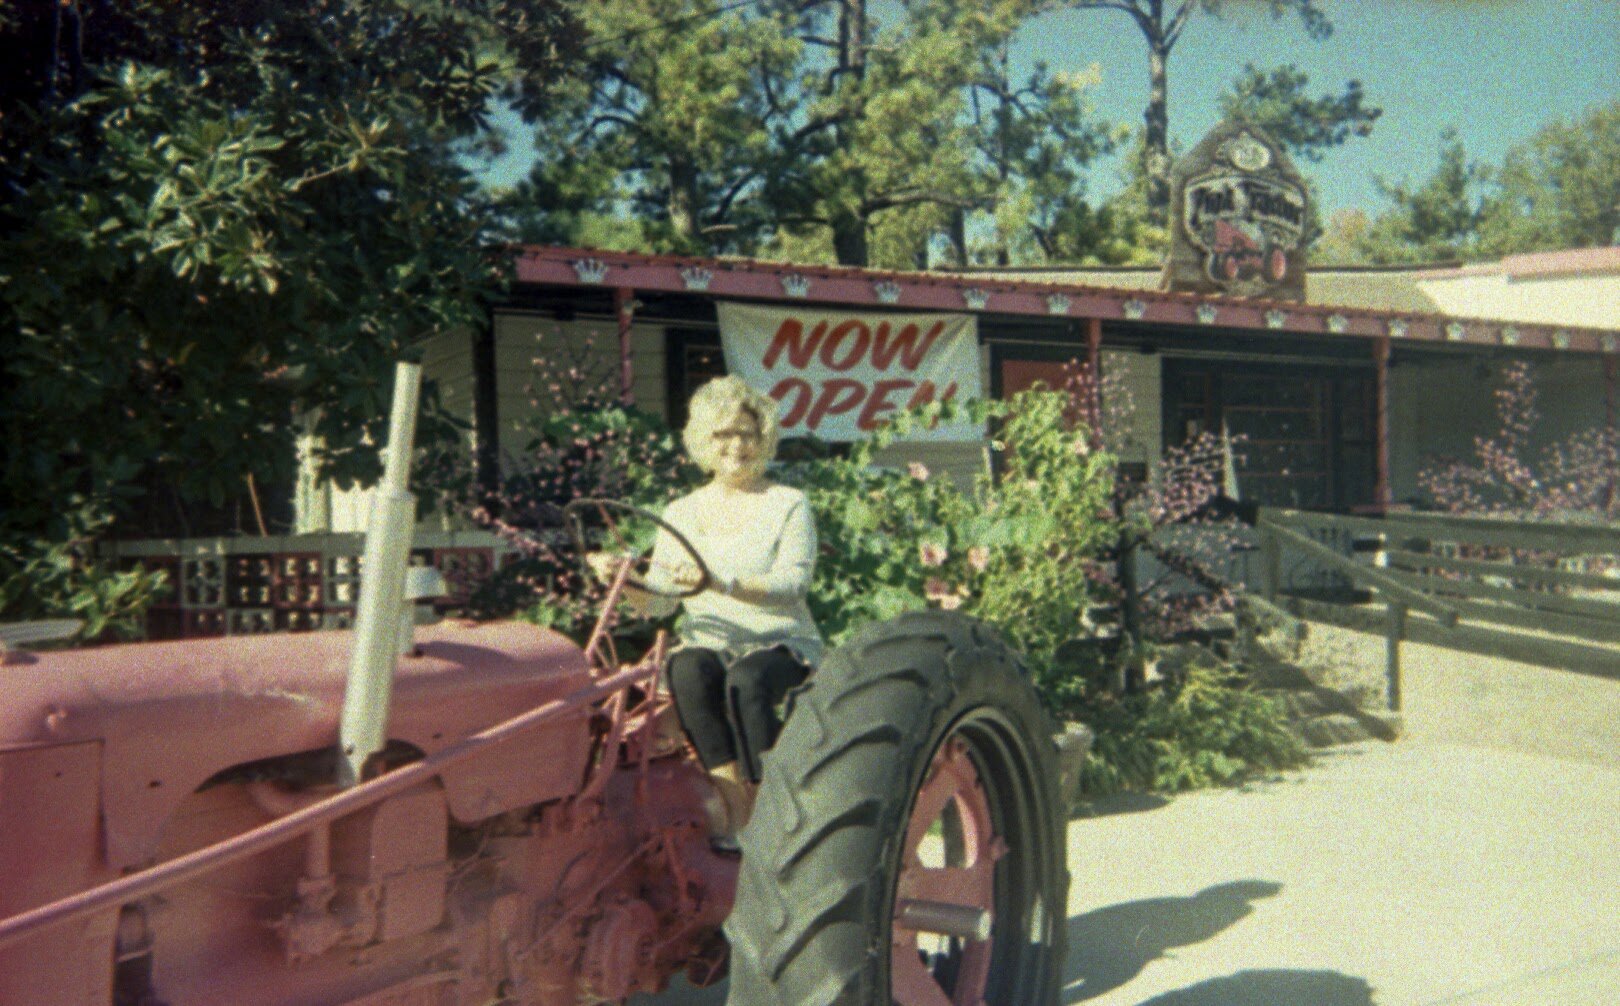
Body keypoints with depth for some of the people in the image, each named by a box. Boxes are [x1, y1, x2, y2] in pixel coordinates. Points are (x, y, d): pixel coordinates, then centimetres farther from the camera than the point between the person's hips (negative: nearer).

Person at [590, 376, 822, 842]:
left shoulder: (789, 505, 3)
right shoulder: (682, 513, 13)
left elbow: (793, 583, -13)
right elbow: (659, 600, 7)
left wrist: (721, 582, -28)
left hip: (781, 644, -2)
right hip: (709, 643, 2)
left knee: (746, 679, -36)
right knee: (689, 670, -33)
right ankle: (733, 800, -31)